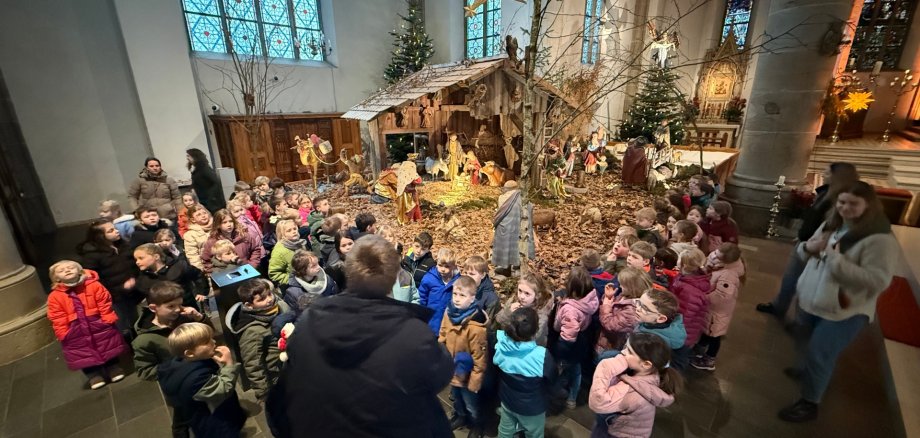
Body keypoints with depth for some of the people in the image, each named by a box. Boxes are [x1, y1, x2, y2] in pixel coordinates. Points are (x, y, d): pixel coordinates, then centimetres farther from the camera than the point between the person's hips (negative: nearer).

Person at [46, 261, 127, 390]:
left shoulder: (94, 286, -5)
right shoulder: (55, 296, -2)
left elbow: (104, 305, -6)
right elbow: (57, 318, -3)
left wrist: (108, 320, -13)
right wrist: (63, 333, -11)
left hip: (98, 325, -1)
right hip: (75, 331, 1)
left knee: (108, 346, 11)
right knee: (84, 354, 7)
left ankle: (113, 367, 28)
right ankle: (94, 374, 24)